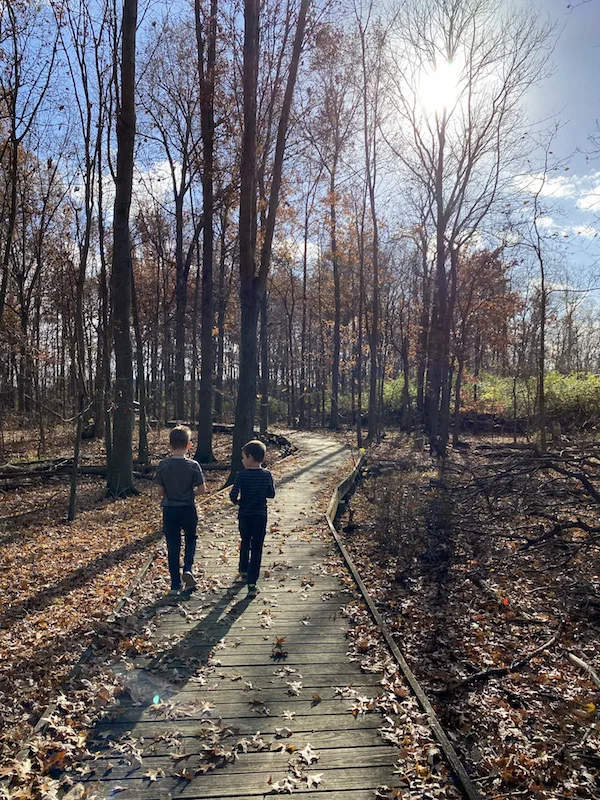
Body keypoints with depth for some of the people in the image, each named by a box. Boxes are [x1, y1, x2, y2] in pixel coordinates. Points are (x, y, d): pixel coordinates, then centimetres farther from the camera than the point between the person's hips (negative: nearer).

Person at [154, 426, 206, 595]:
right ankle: (188, 568, 2)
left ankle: (175, 585, 15)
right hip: (188, 509, -1)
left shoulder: (163, 465, -7)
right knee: (191, 539, 23)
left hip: (169, 510, 1)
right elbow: (202, 489, -10)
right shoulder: (193, 465, -12)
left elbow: (161, 490, -2)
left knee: (173, 546, 10)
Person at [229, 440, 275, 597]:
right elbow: (271, 494, 5)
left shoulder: (242, 475, -13)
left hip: (244, 516, 0)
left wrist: (236, 501, 1)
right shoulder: (267, 475, -5)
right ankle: (251, 584, -1)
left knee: (245, 543, 24)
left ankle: (244, 571, 42)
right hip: (260, 516, 0)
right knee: (257, 549, 3)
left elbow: (233, 494, -20)